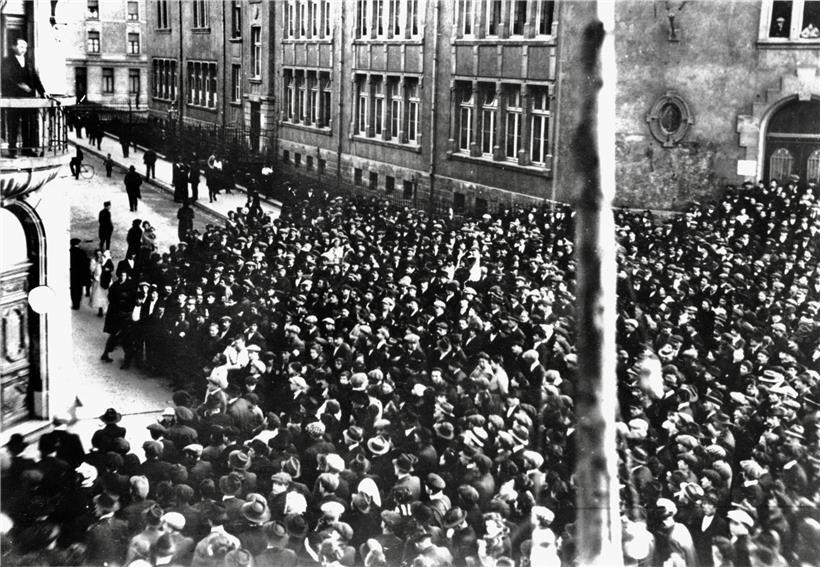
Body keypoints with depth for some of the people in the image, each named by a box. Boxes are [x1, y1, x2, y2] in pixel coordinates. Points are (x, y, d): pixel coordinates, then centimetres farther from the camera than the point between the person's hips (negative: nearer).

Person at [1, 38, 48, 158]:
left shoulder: (29, 64, 19)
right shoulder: (7, 62, 3)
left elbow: (36, 79, 12)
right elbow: (6, 77, -11)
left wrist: (42, 92, -2)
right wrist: (19, 85, -25)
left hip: (28, 98, 5)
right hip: (13, 99, -5)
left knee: (29, 124, 4)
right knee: (13, 125, -3)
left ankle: (27, 148, 11)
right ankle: (12, 150, 0)